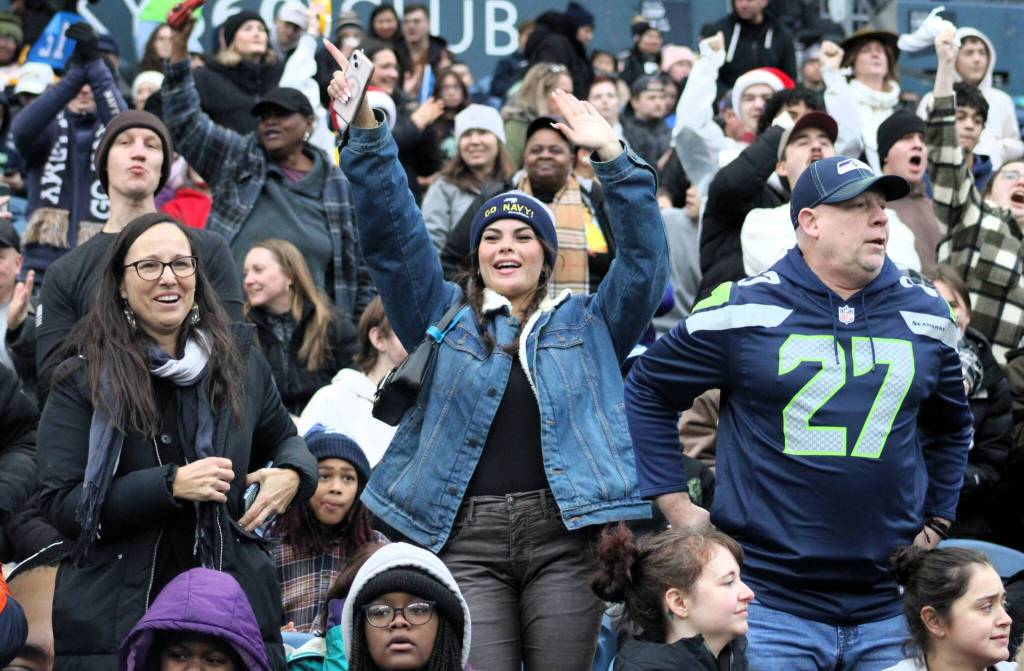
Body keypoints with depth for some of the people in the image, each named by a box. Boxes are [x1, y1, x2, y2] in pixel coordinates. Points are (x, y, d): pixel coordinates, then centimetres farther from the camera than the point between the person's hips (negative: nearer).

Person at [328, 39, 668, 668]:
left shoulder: (588, 322, 16)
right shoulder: (443, 316, 16)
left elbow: (643, 258, 3)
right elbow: (392, 236, 7)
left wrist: (613, 156, -7)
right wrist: (368, 128, -5)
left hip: (564, 532, 0)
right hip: (466, 537, 0)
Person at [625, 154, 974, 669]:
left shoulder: (926, 314, 9)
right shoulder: (743, 310, -2)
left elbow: (950, 424, 25)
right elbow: (646, 392, 7)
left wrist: (935, 521, 17)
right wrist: (676, 505, 2)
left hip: (889, 610, 3)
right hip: (768, 604, -3)